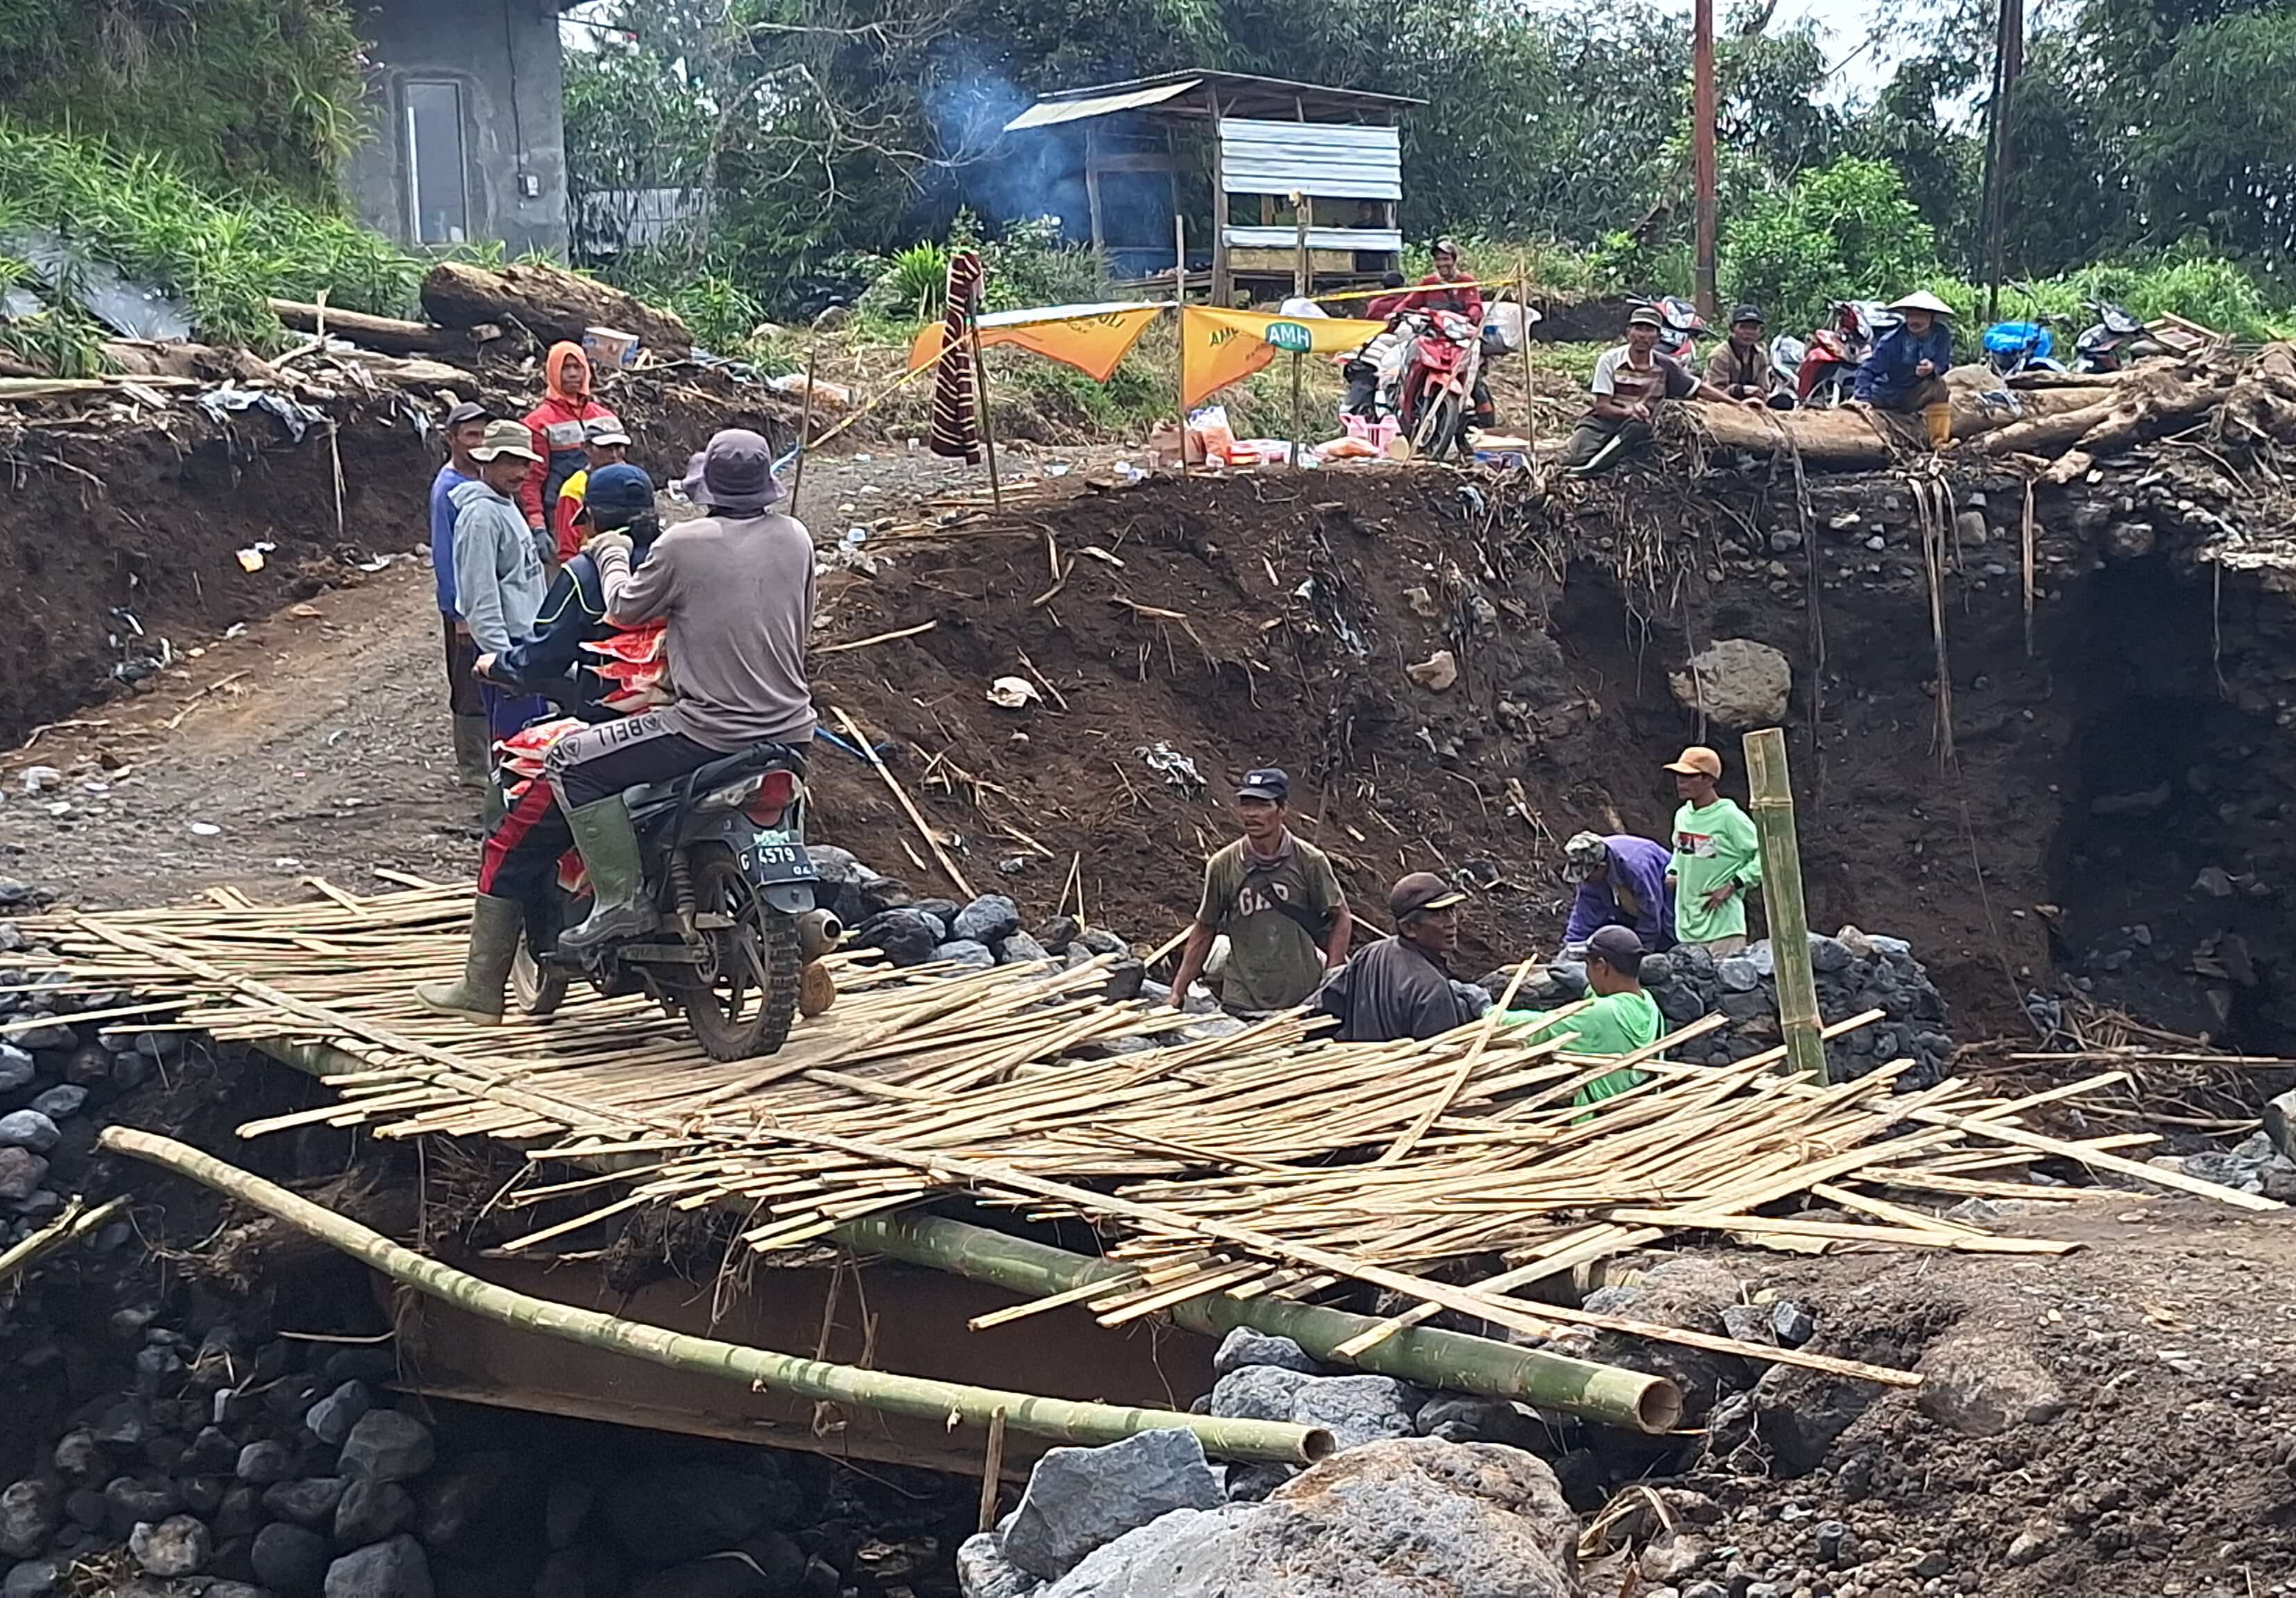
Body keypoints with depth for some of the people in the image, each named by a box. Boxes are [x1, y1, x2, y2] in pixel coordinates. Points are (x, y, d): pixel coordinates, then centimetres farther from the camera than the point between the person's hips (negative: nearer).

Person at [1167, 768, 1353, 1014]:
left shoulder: (1310, 862, -4)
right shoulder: (1222, 866, 0)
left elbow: (1341, 919, 5)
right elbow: (1204, 931, 9)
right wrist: (1178, 991, 6)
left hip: (1304, 1000, -1)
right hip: (1241, 1004, 1)